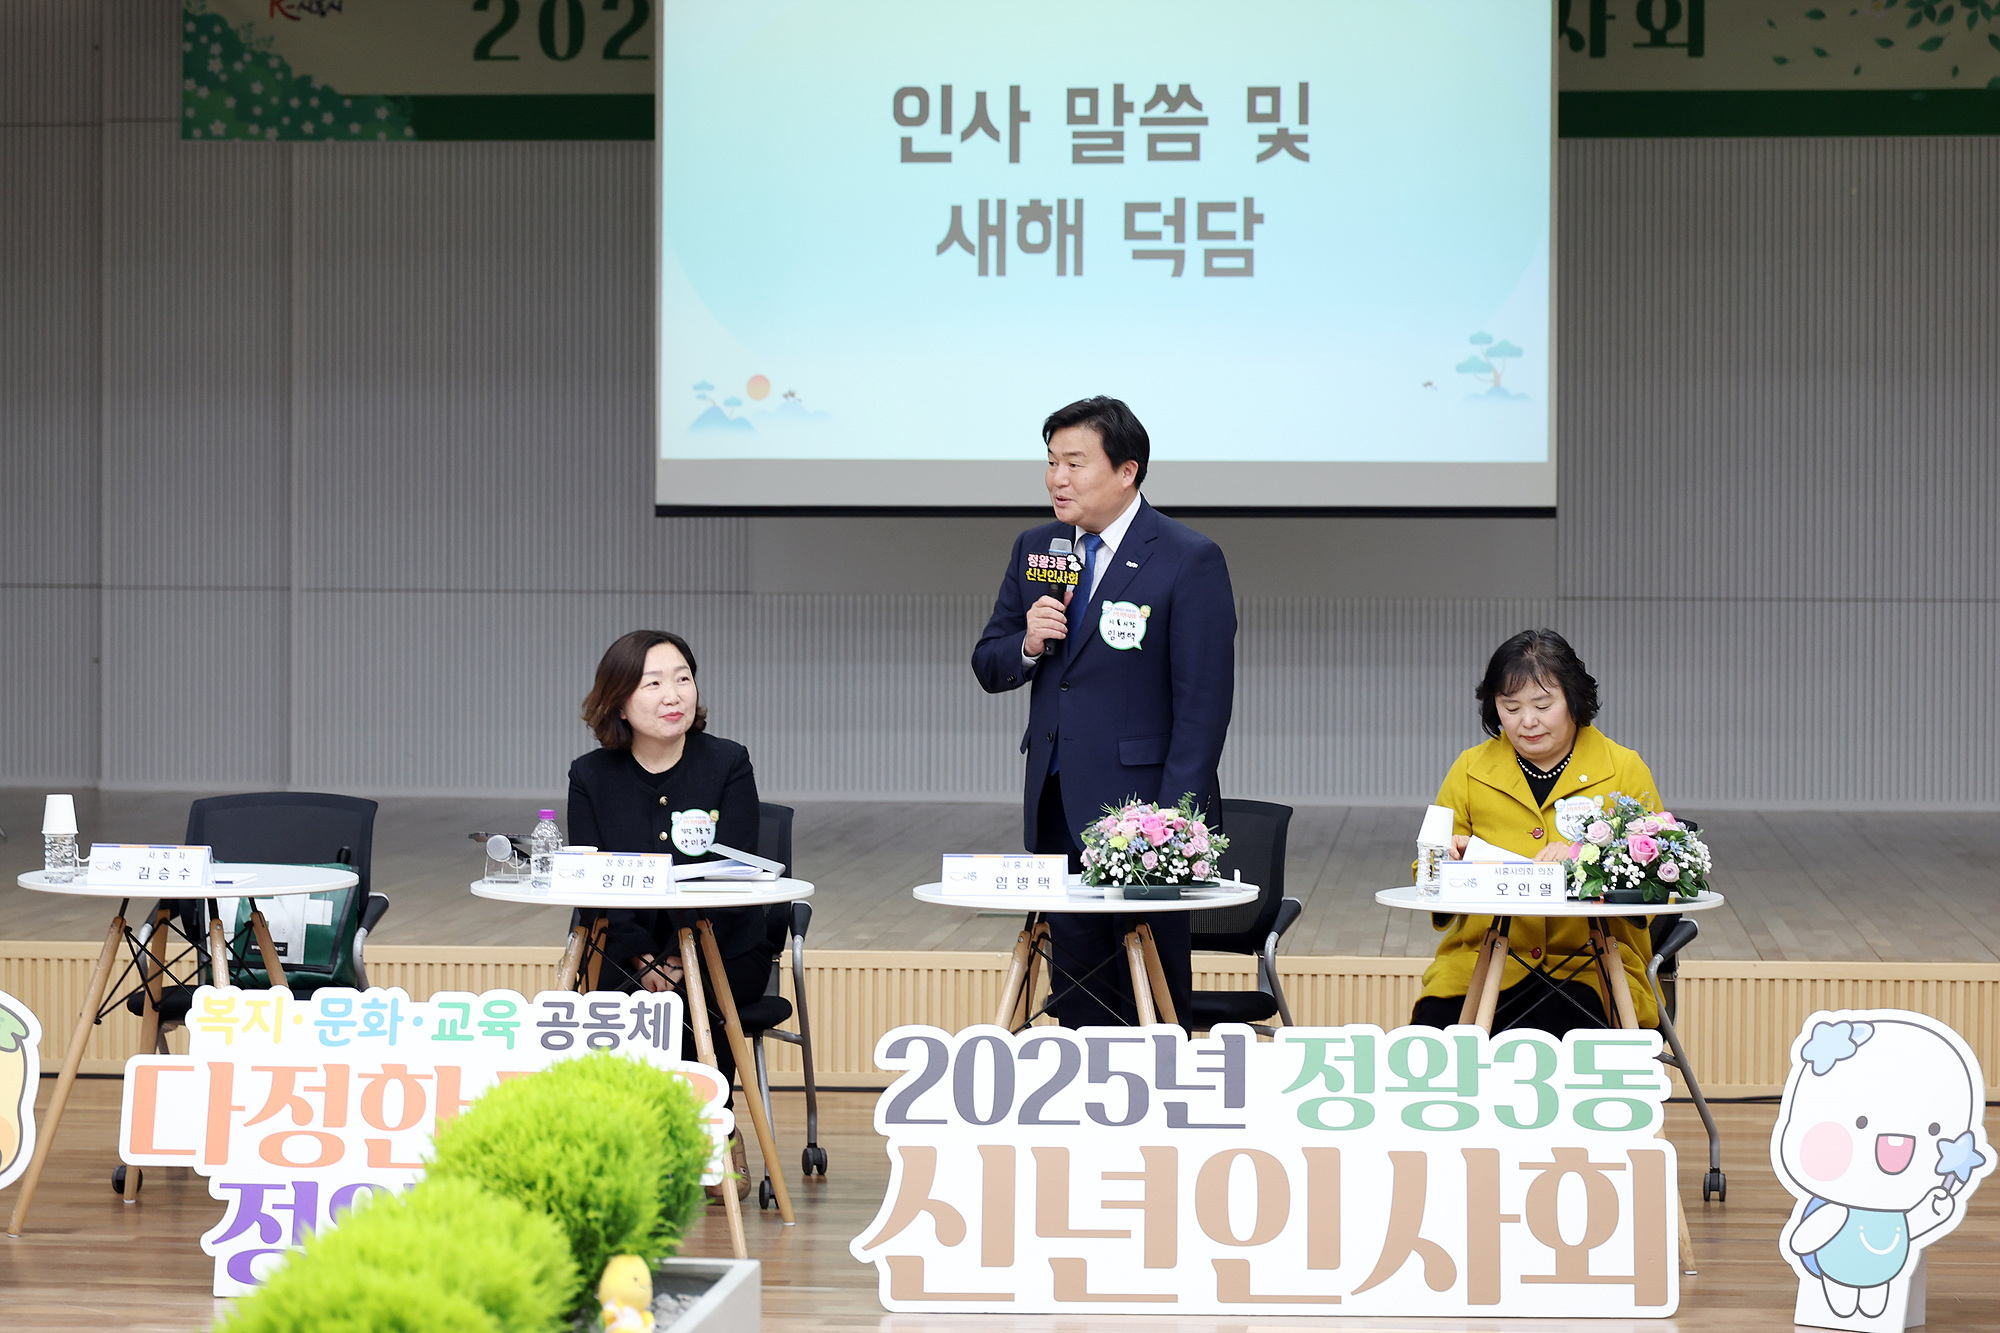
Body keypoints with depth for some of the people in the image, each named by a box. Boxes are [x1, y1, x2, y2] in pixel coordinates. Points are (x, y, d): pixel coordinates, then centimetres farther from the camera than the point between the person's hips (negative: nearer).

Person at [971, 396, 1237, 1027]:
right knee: (1075, 980, 9)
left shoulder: (1189, 560, -8)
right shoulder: (1034, 549, 10)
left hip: (1139, 803, -6)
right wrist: (1028, 645, -9)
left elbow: (1203, 702, -10)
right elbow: (988, 667, 15)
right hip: (1056, 807, 6)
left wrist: (1173, 820, -15)